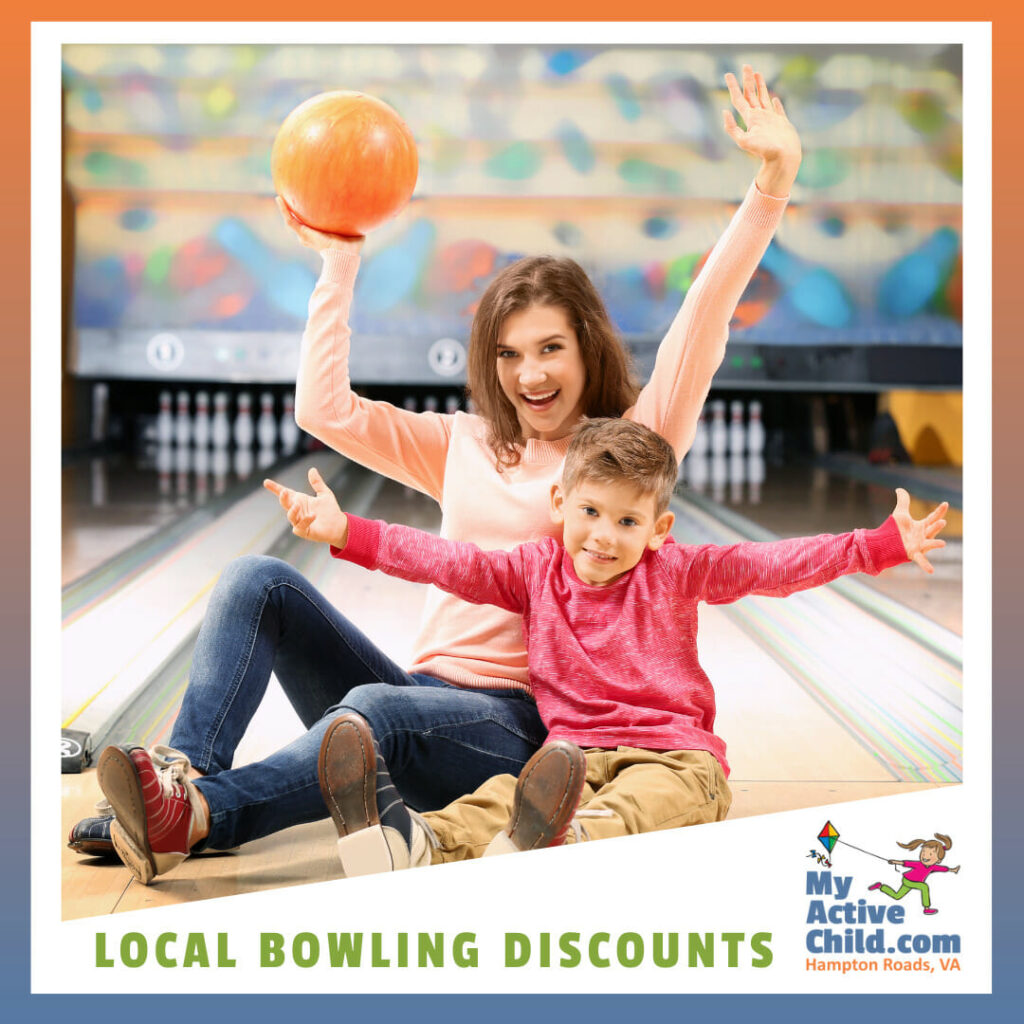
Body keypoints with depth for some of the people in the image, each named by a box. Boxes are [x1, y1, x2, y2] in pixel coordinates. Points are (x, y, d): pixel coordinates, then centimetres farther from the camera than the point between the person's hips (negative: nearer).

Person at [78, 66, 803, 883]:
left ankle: (201, 813, -38)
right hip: (423, 693, 5)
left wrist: (772, 183, -17)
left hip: (524, 727, -5)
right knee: (259, 580, -13)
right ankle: (184, 769, -30)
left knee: (380, 708, -37)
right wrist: (340, 267, 9)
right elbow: (324, 410, 9)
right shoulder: (464, 445, 17)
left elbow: (700, 329, -8)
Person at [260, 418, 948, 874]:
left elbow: (775, 565, 4)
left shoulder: (673, 573, 10)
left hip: (674, 756, -2)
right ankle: (404, 841, -60)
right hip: (577, 753, 2)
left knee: (634, 808, -40)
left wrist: (885, 544, -5)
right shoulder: (536, 570, 15)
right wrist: (344, 532, -1)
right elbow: (447, 562, 8)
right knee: (492, 801, -31)